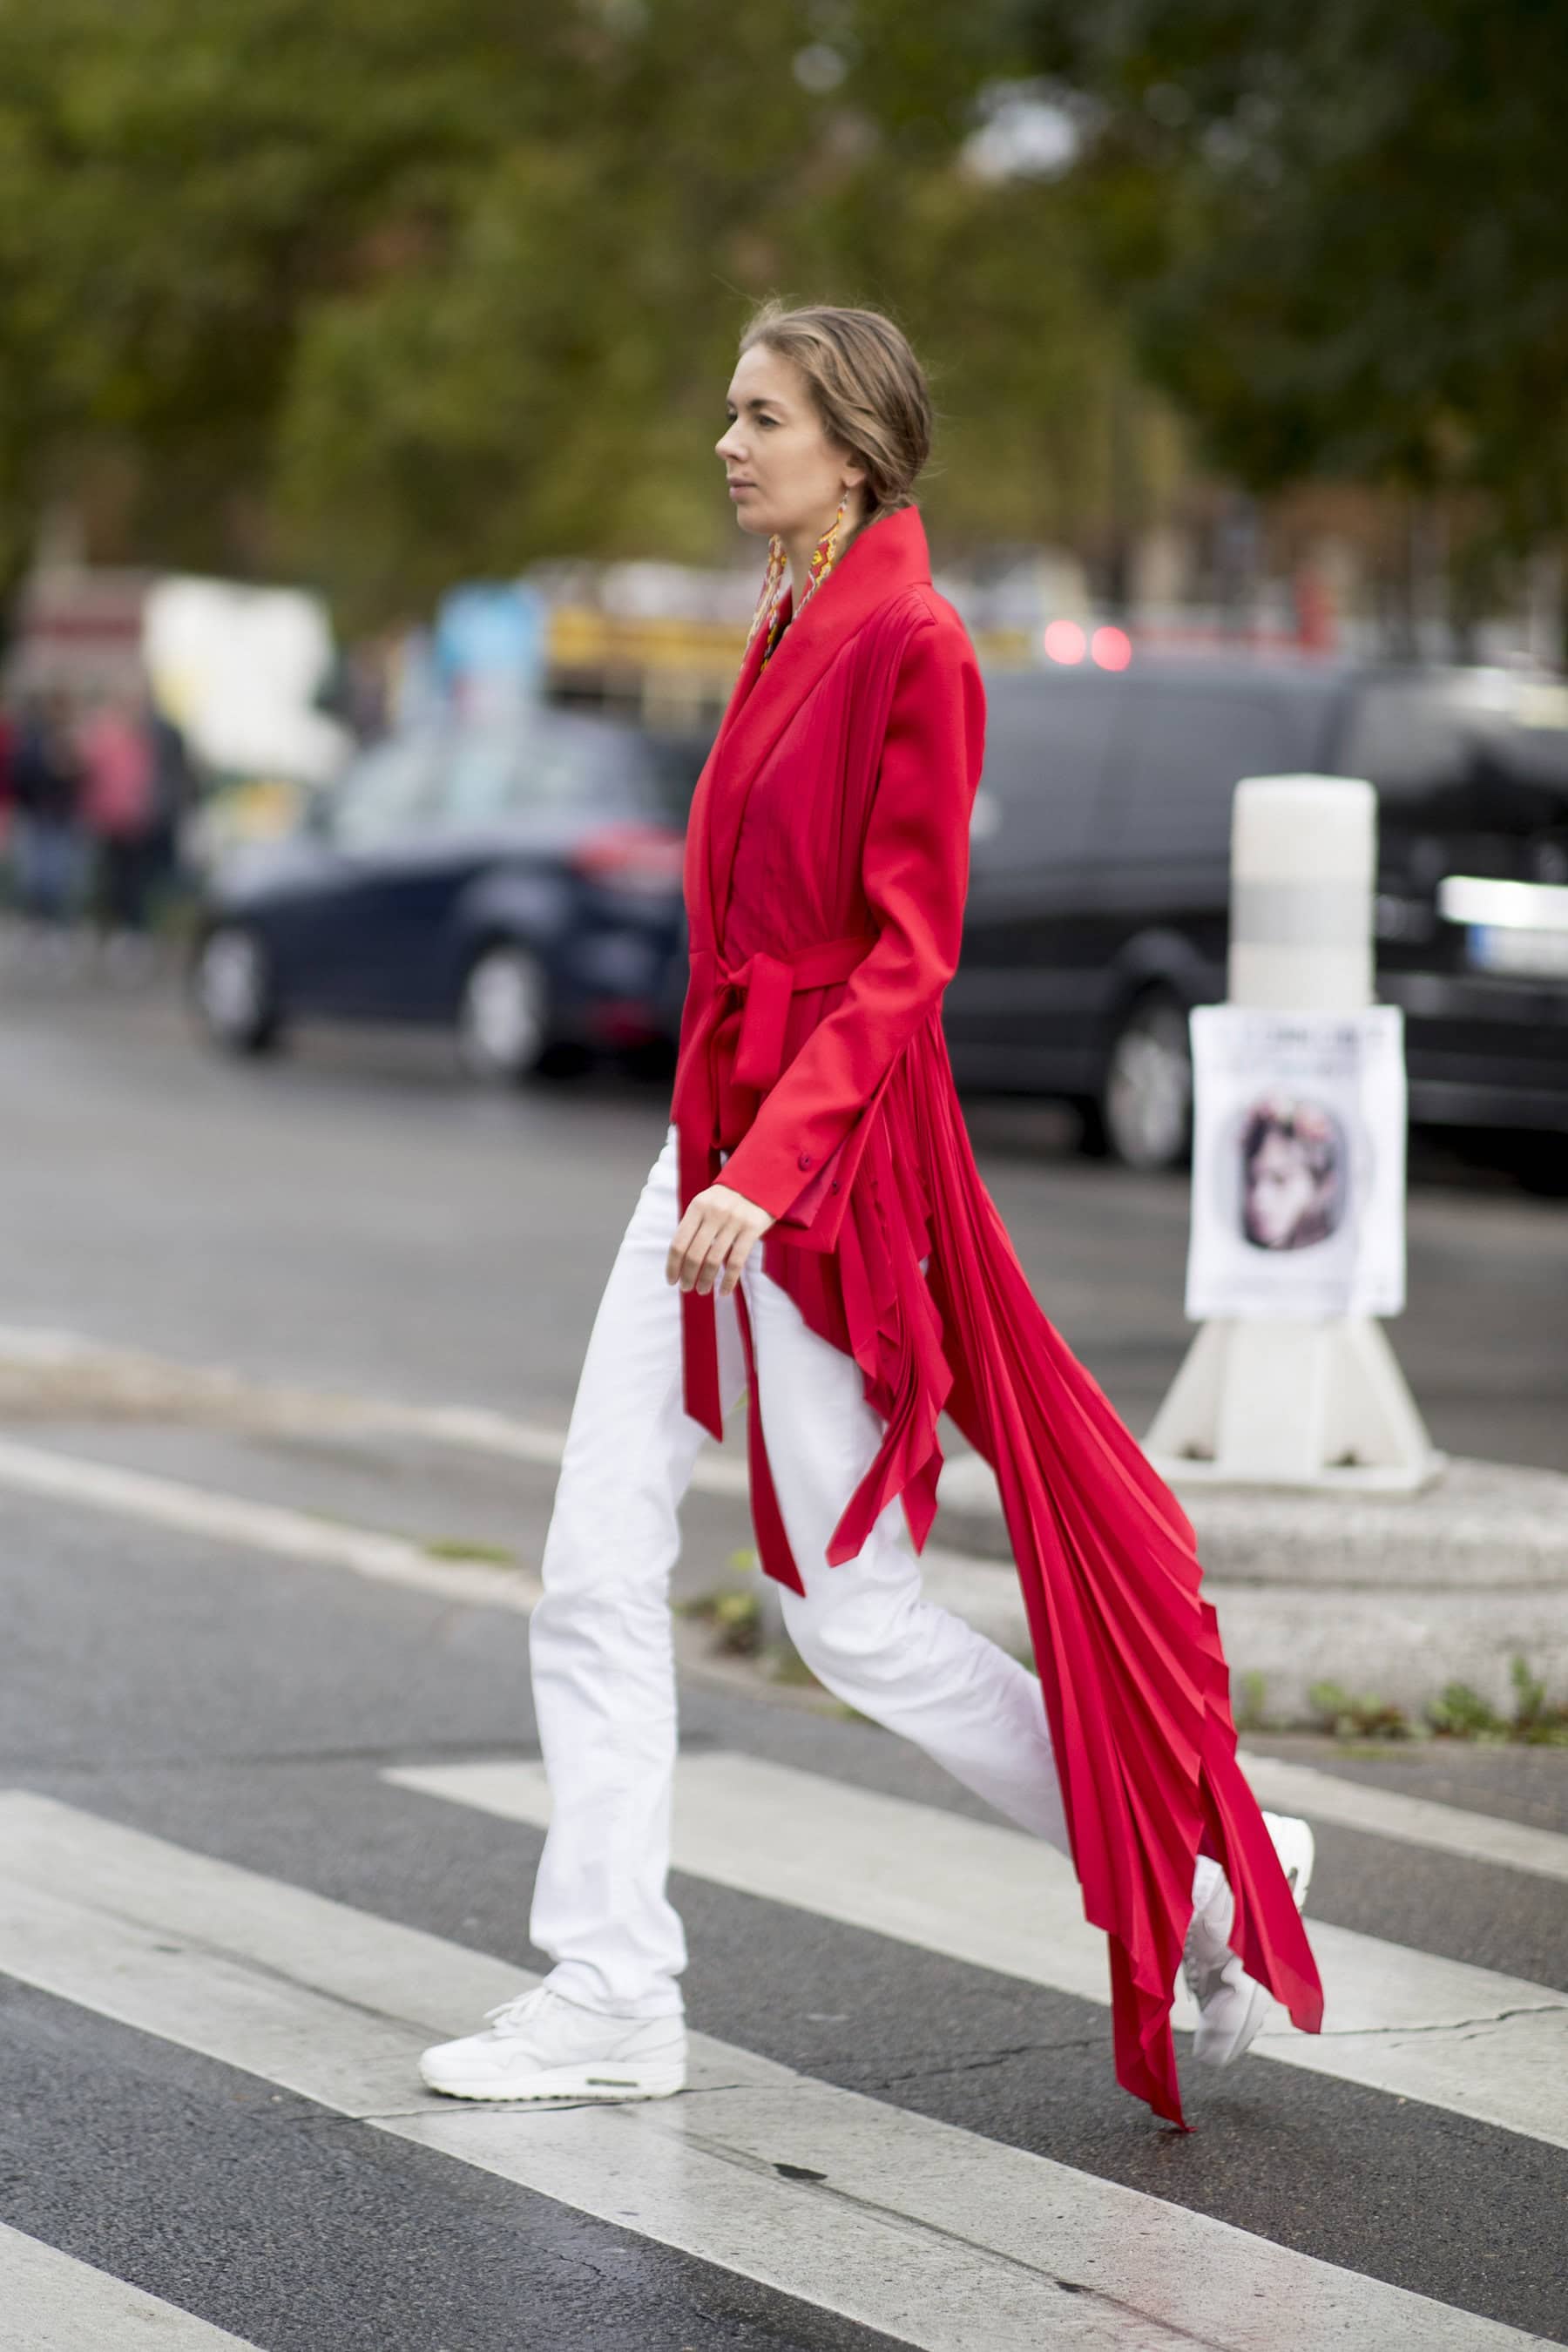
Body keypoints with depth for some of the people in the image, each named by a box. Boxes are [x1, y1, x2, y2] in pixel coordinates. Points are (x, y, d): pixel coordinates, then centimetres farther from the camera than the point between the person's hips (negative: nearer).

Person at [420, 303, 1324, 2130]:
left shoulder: (913, 647, -14)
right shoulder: (788, 634, 12)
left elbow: (904, 958, -18)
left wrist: (764, 1175, -25)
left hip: (830, 1154, -9)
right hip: (714, 1132, 9)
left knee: (850, 1608, 0)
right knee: (596, 1567, 4)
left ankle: (1202, 1889, 15)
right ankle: (613, 1995, 10)